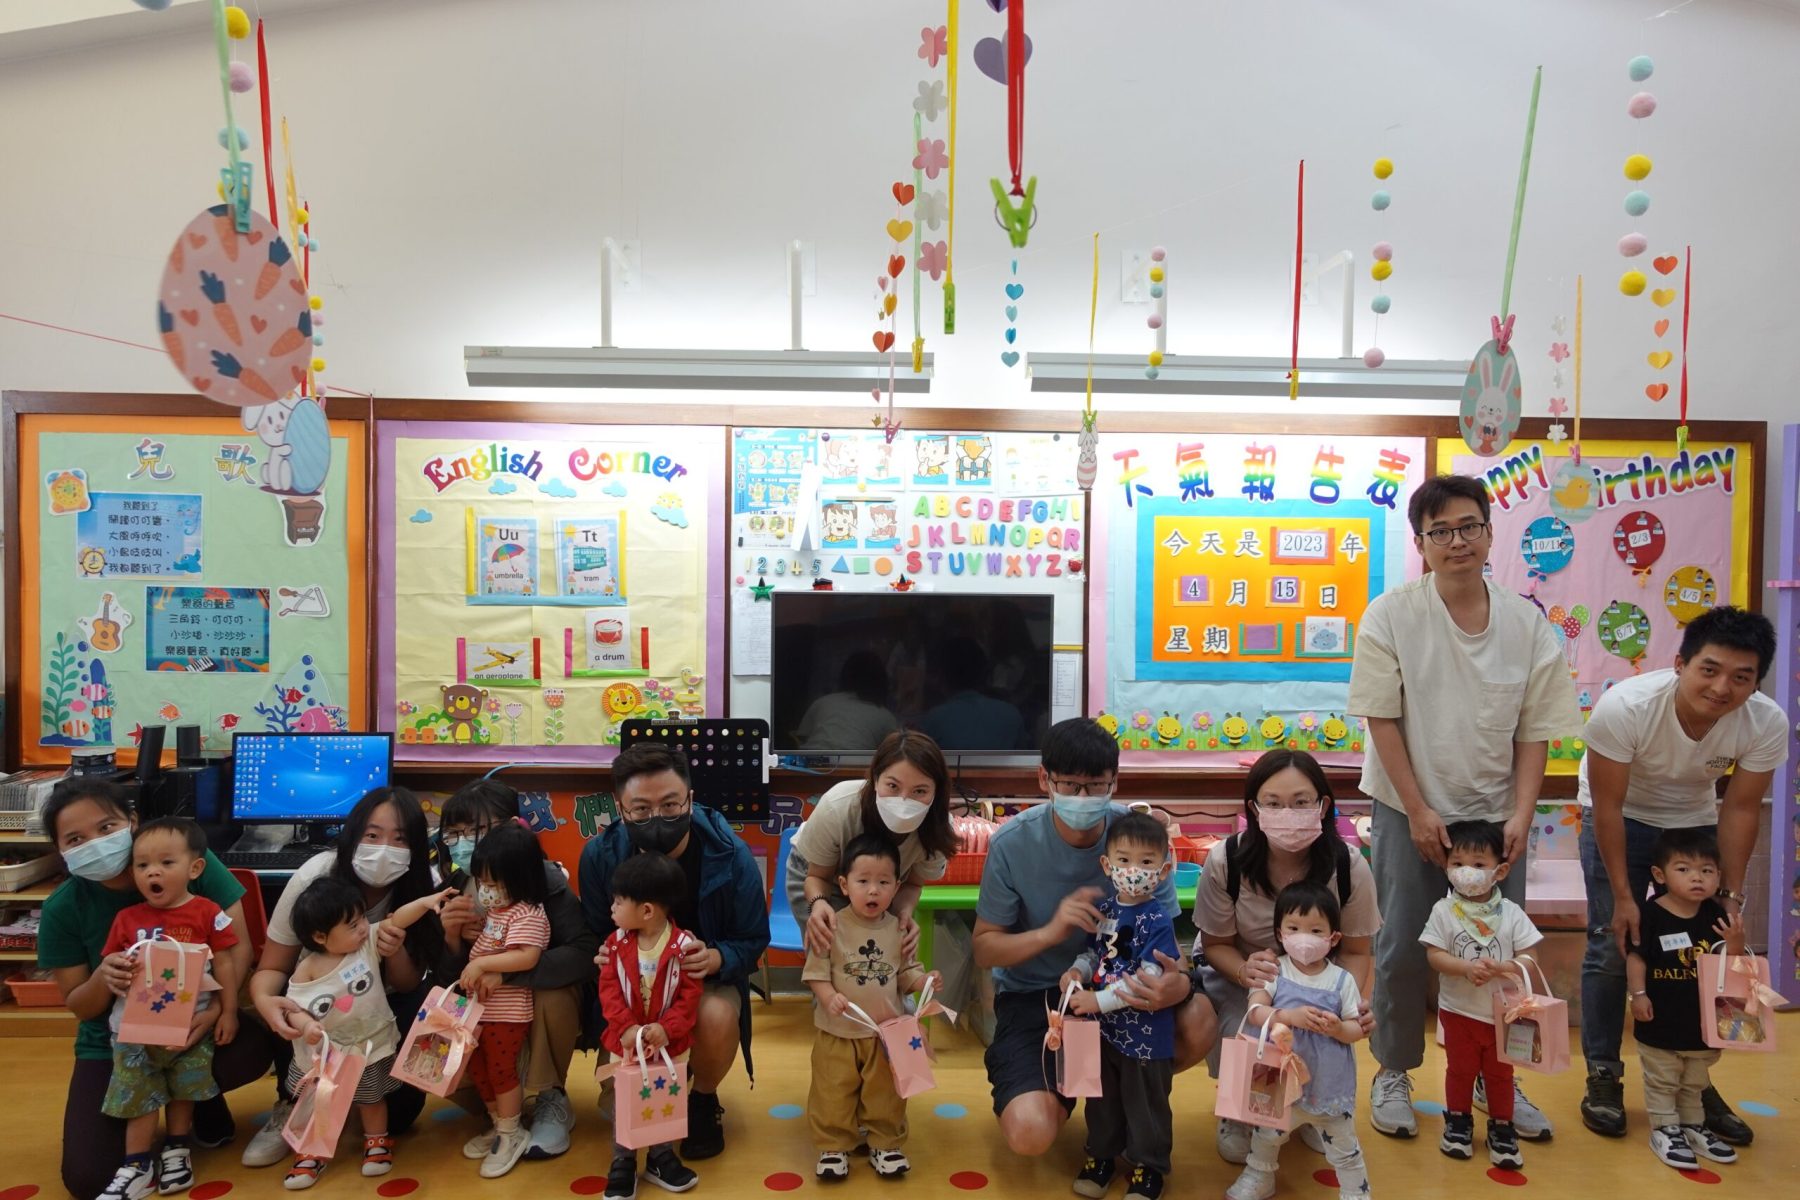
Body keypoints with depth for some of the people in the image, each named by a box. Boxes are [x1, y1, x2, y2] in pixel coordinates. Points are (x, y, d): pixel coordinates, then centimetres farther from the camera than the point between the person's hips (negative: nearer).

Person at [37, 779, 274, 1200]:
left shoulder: (192, 861, -18)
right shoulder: (62, 909, -12)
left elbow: (238, 944, -16)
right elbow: (77, 1005, -3)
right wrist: (103, 979, -28)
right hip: (113, 1043, 1)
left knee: (256, 1047, -33)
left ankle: (200, 1099, 2)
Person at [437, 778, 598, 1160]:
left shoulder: (544, 878, -25)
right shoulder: (450, 888, -14)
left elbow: (585, 953, -37)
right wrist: (451, 939, -31)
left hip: (543, 1001, -4)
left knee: (554, 996, -36)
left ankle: (552, 1101, -8)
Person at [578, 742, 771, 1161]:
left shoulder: (730, 855, -22)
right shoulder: (600, 855, -17)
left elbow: (753, 940, -11)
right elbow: (594, 934, -3)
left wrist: (716, 959, -34)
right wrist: (605, 954, -29)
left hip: (707, 974, -1)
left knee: (717, 1017, -35)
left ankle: (703, 1100, 1)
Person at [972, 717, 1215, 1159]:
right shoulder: (1012, 842, -17)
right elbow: (984, 949, -9)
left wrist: (1180, 983, -34)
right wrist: (1050, 932, -30)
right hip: (1031, 994, -2)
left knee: (1199, 1022, -28)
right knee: (1030, 1133, -25)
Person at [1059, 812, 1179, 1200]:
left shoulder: (1157, 921, -21)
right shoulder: (1103, 910, -1)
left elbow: (1147, 981, -26)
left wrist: (1099, 1001, -26)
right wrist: (1076, 971, -7)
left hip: (1144, 1033, -6)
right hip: (1103, 1028, 6)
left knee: (1145, 1103, 13)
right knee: (1102, 1098, 21)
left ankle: (1149, 1166, 33)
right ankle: (1102, 1154, 41)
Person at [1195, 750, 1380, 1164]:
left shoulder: (1348, 868, -22)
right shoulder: (1226, 861, -26)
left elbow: (1355, 951, -7)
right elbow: (1216, 944, -12)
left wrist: (1356, 1002, -29)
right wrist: (1247, 970, -36)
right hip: (1236, 969, -1)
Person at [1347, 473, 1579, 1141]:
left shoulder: (1528, 624, -2)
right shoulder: (1391, 616, -10)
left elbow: (1535, 730, 1)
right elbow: (1381, 719, -9)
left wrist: (1521, 815, -8)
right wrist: (1418, 811, -12)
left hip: (1495, 814, 3)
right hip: (1411, 810, -2)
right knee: (1403, 949, 4)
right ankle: (1392, 1073, 23)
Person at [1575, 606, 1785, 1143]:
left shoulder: (1767, 724, -26)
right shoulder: (1624, 707, -36)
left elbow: (1740, 809, -11)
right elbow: (1608, 806, -24)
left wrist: (1731, 895, -12)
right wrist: (1622, 896, -20)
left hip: (1694, 821, 3)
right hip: (1619, 819, -3)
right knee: (1612, 946, -5)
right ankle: (1602, 1076, 10)